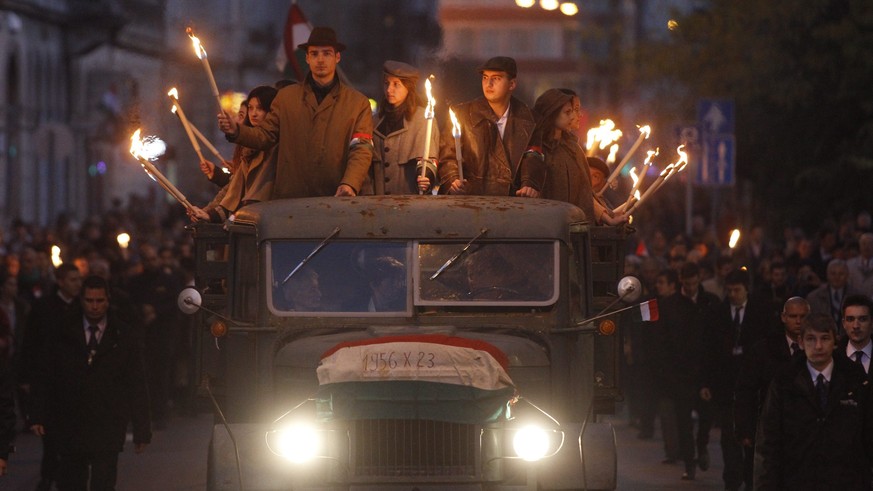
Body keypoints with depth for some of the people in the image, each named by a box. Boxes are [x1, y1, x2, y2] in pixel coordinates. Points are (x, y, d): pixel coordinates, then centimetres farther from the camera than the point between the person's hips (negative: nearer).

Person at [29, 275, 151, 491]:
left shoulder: (125, 338, 3)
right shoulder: (63, 334, 5)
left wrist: (141, 430, 2)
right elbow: (46, 379, 4)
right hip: (69, 428, 1)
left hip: (107, 431, -1)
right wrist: (39, 417, -6)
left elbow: (137, 386, 5)